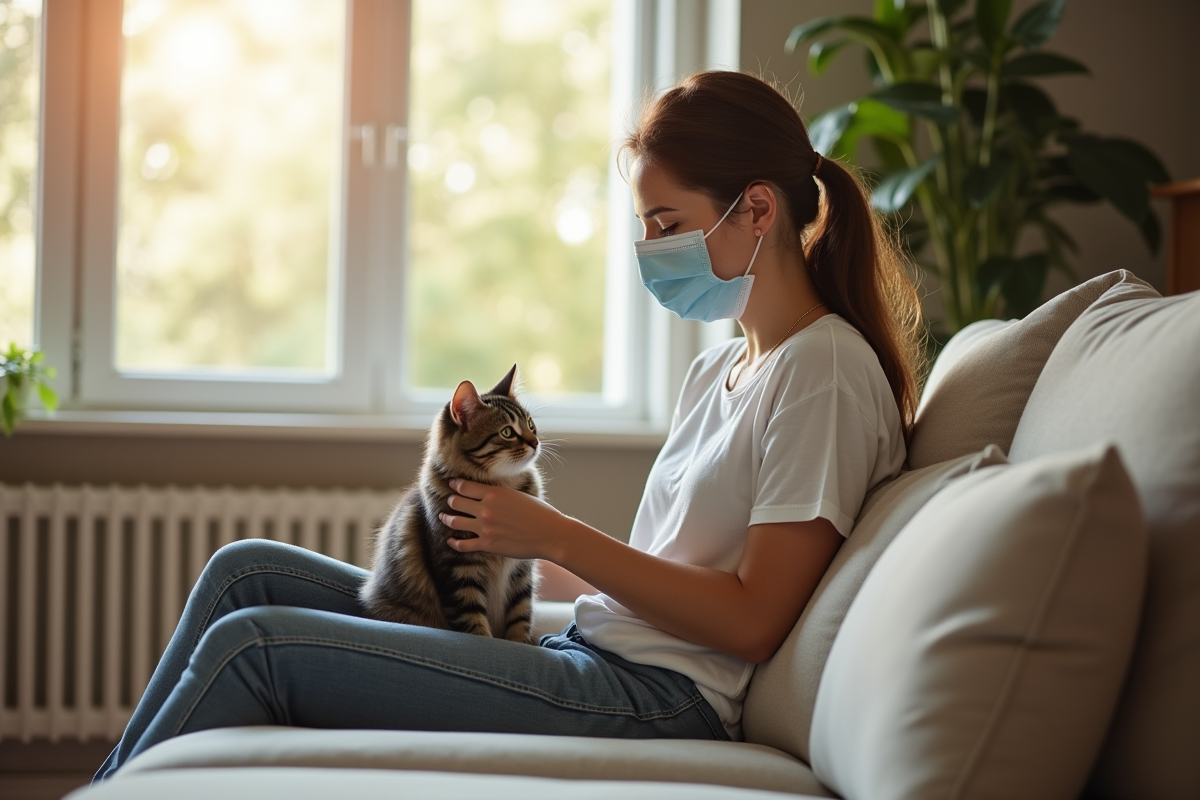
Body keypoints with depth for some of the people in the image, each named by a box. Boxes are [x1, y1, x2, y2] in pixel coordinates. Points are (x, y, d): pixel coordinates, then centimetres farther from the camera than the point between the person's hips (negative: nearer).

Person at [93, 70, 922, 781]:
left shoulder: (826, 370, -9)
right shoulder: (717, 371, 19)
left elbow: (752, 621, -15)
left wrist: (559, 536, -13)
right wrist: (513, 527, 3)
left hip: (656, 699, -9)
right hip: (589, 654, 9)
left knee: (251, 646, -15)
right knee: (246, 571, 6)